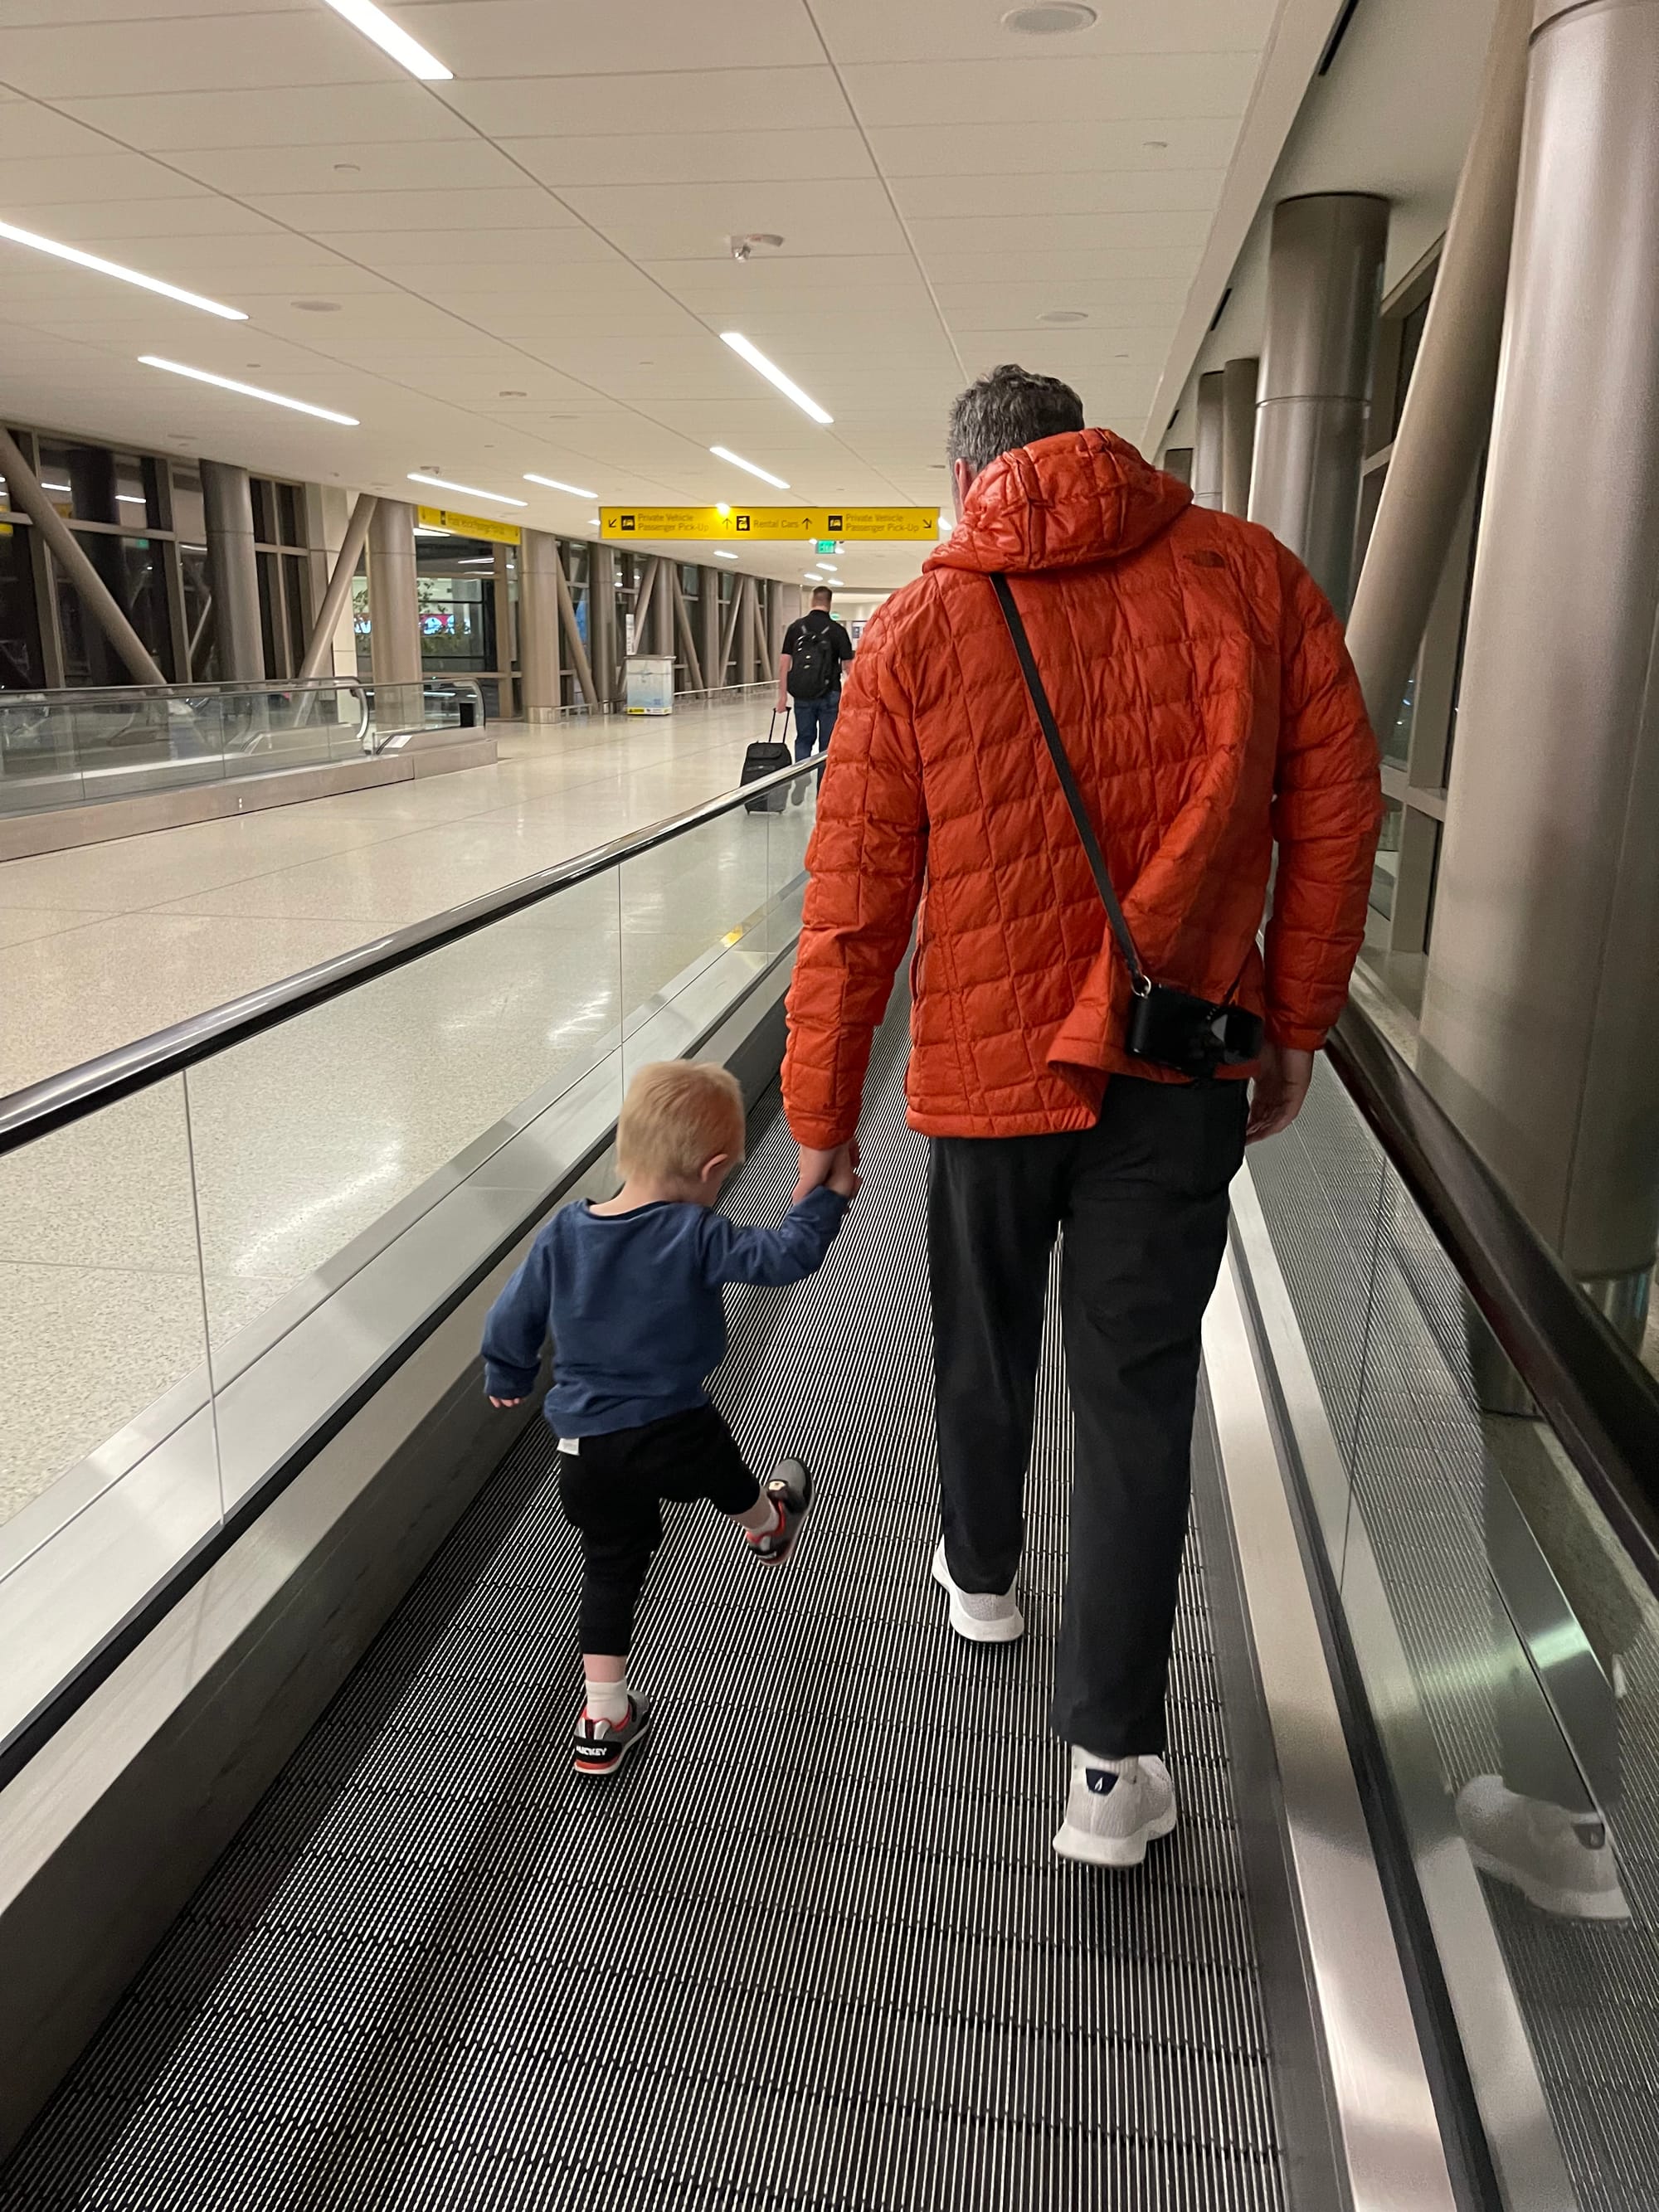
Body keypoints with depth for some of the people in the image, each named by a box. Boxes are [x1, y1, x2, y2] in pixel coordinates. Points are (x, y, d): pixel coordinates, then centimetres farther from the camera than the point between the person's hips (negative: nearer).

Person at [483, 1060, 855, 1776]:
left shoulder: (563, 1234, -6)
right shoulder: (696, 1238, -19)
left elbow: (510, 1322, 3)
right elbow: (786, 1255, -16)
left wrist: (507, 1380, 22)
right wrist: (829, 1196, 1)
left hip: (585, 1448, 3)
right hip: (673, 1434, -2)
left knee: (610, 1565, 18)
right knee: (722, 1470, 31)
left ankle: (603, 1718, 22)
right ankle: (766, 1525, 62)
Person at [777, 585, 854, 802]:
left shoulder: (796, 627, 1)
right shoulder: (837, 630, -3)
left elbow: (784, 663, -1)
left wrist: (783, 695, 3)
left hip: (803, 696, 2)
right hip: (830, 696, -2)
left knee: (804, 739, 16)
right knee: (827, 745, 8)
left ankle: (800, 773, -11)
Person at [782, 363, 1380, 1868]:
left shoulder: (918, 628, -4)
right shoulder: (1253, 575, 0)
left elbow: (855, 901, -5)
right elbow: (1336, 811, 1)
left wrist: (821, 1117, 4)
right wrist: (1297, 1024, 12)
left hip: (985, 1070, 0)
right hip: (1182, 1075, 1)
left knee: (984, 1350, 23)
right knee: (1138, 1397, 8)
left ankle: (982, 1575, 48)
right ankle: (1116, 1760, 13)